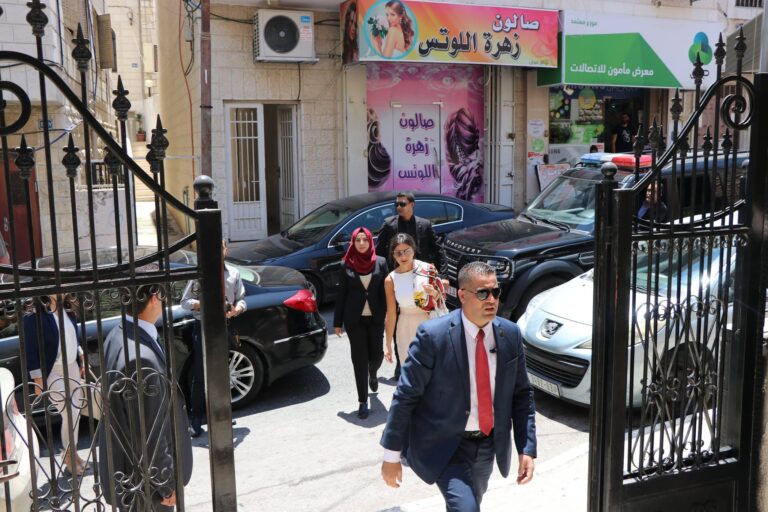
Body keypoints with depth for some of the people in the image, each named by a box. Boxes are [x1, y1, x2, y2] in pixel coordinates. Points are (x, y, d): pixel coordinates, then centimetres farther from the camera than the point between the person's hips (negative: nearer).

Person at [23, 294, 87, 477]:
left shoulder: (67, 309, 3)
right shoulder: (35, 315, -18)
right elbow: (30, 349, -15)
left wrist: (82, 359, 13)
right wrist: (37, 380, -15)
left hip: (73, 368, 7)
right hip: (52, 373, -7)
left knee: (76, 413, 13)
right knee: (69, 415, -5)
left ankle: (73, 453, 29)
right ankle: (69, 456, 16)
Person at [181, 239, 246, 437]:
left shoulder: (234, 274, 8)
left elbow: (241, 300, 9)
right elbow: (185, 301, -3)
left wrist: (237, 309, -13)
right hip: (203, 327, -4)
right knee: (199, 375, -4)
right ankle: (195, 418, 4)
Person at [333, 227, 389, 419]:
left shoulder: (380, 263, -1)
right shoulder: (346, 266, -1)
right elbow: (341, 295, 3)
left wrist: (388, 316, -5)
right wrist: (338, 322, 3)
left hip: (375, 318, 1)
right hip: (354, 319, 0)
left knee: (376, 355, 3)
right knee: (360, 360, 3)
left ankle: (373, 374, 41)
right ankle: (363, 402, 13)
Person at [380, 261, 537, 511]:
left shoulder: (510, 334, -4)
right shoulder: (433, 335, -20)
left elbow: (521, 394, 4)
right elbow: (405, 396, -15)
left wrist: (527, 449, -3)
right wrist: (391, 455, -12)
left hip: (488, 444, 5)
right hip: (444, 445, -5)